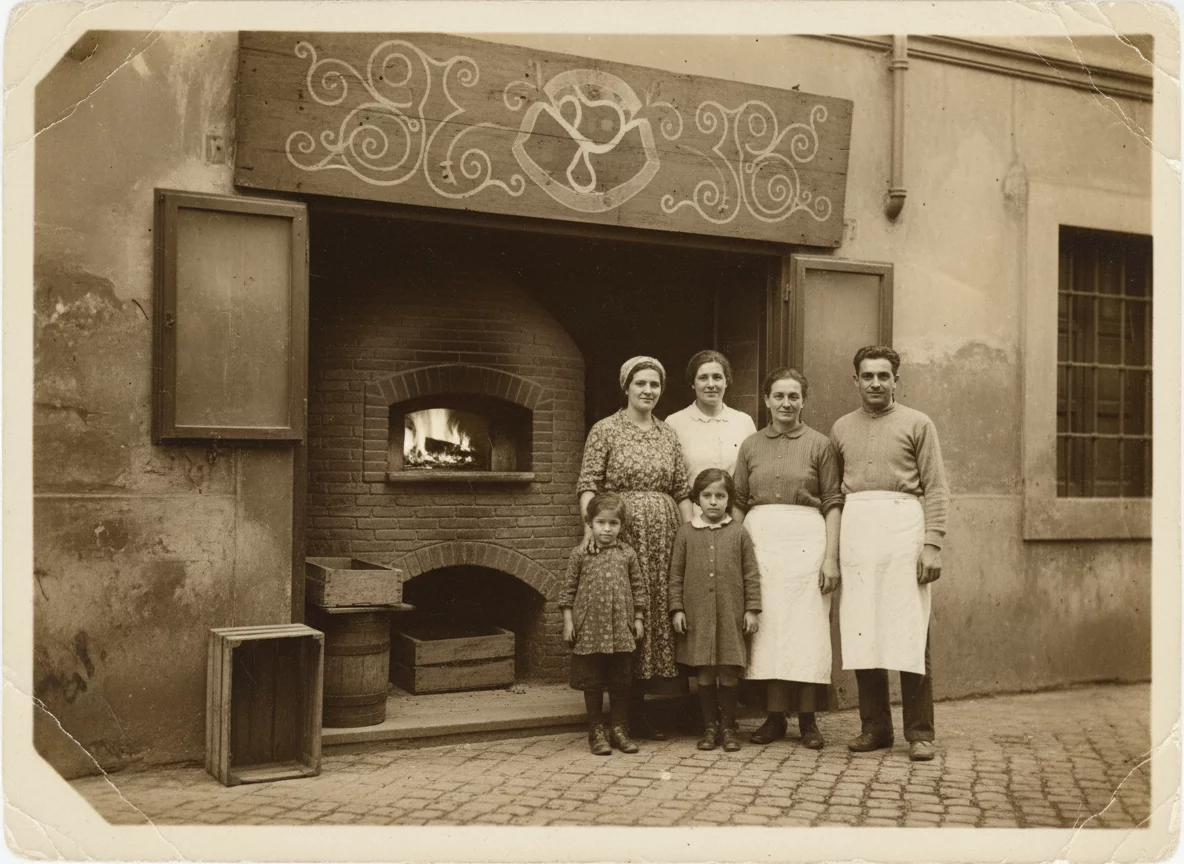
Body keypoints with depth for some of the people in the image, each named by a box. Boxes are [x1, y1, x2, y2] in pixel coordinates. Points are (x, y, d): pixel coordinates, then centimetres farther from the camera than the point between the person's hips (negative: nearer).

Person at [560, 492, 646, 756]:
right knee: (592, 683, 6)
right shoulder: (580, 554, -2)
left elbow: (638, 589, 9)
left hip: (621, 630, 2)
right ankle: (596, 731, 18)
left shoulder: (627, 555, 3)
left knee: (620, 682, 9)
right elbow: (569, 589, 1)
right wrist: (568, 621, -3)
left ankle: (619, 729, 22)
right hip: (589, 628, -2)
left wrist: (638, 619, 6)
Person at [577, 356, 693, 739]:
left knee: (656, 614, 7)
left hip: (663, 536, 5)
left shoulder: (668, 435, 14)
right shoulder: (606, 430, 0)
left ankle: (638, 712, 17)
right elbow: (587, 484, -6)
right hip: (621, 534, -5)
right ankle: (623, 715, 6)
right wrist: (591, 524, -21)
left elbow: (682, 491, 12)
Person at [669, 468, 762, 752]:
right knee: (704, 673, 6)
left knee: (729, 673, 4)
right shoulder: (686, 533, 4)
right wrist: (677, 609, 1)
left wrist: (752, 609, 0)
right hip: (698, 615, 1)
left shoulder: (738, 533, 3)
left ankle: (728, 727, 16)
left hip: (731, 614, -1)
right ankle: (710, 726, 18)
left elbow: (751, 574, 4)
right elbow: (676, 574, 6)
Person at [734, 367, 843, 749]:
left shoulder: (819, 444, 5)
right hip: (759, 537, 2)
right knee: (766, 626, 2)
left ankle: (808, 719, 6)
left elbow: (832, 503, 2)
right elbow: (739, 502, 11)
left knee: (807, 625, -2)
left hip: (805, 539, -2)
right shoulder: (751, 446, 12)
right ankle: (774, 715, 11)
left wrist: (831, 557, -6)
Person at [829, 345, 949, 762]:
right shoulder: (841, 429, 16)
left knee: (910, 634, -4)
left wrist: (932, 544, -9)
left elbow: (936, 488, 1)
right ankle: (875, 726, 12)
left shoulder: (917, 424, 7)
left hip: (903, 524, -3)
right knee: (861, 634, 3)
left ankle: (919, 732, 3)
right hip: (856, 528, 3)